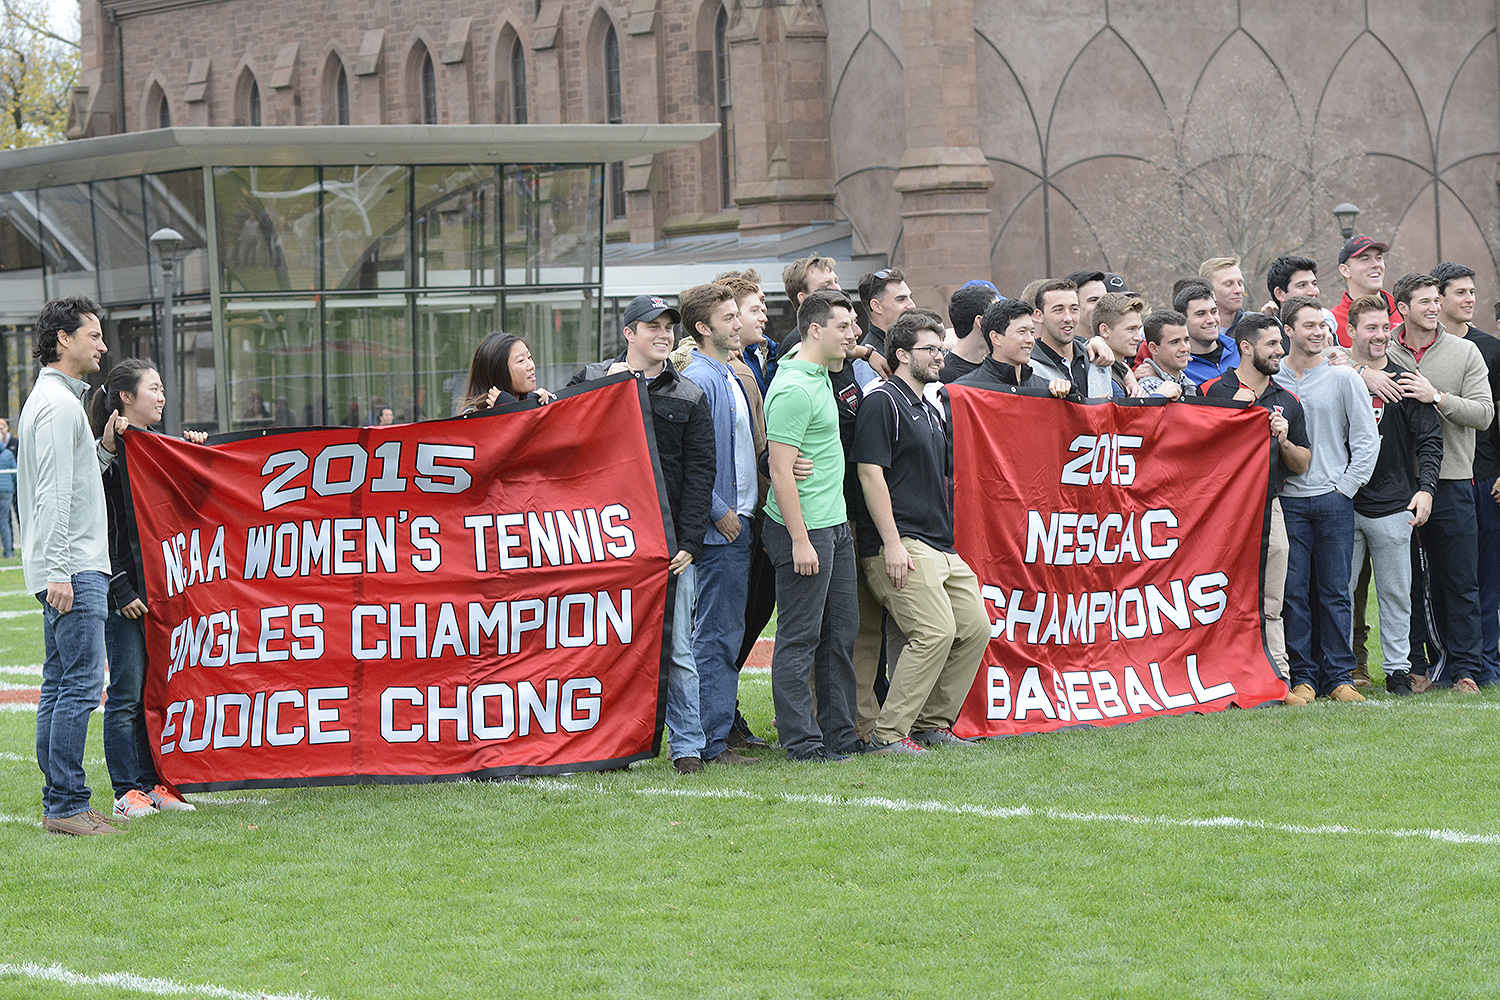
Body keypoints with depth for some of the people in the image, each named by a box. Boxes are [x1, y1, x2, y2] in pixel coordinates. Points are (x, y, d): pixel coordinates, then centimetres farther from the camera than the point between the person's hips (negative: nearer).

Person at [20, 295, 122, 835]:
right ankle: (66, 806, -11)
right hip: (72, 567, -11)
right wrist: (57, 572, -23)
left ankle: (58, 803, 13)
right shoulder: (59, 403, -13)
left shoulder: (52, 398, 20)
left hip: (69, 568, 11)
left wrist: (103, 448, 9)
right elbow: (53, 493, -19)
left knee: (59, 685, 10)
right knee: (81, 684, -11)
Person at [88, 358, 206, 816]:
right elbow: (102, 529, -13)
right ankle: (129, 791, 2)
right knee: (128, 691, -3)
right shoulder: (106, 453, -9)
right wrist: (121, 590, -17)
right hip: (126, 590, -7)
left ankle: (157, 782, 14)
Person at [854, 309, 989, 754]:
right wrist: (891, 543, -20)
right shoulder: (882, 401, -7)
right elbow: (871, 473, -14)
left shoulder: (929, 409, 22)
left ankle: (932, 723, 14)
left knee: (974, 627, 5)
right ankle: (887, 734, -13)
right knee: (936, 631, -18)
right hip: (900, 544, -10)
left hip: (939, 545, 10)